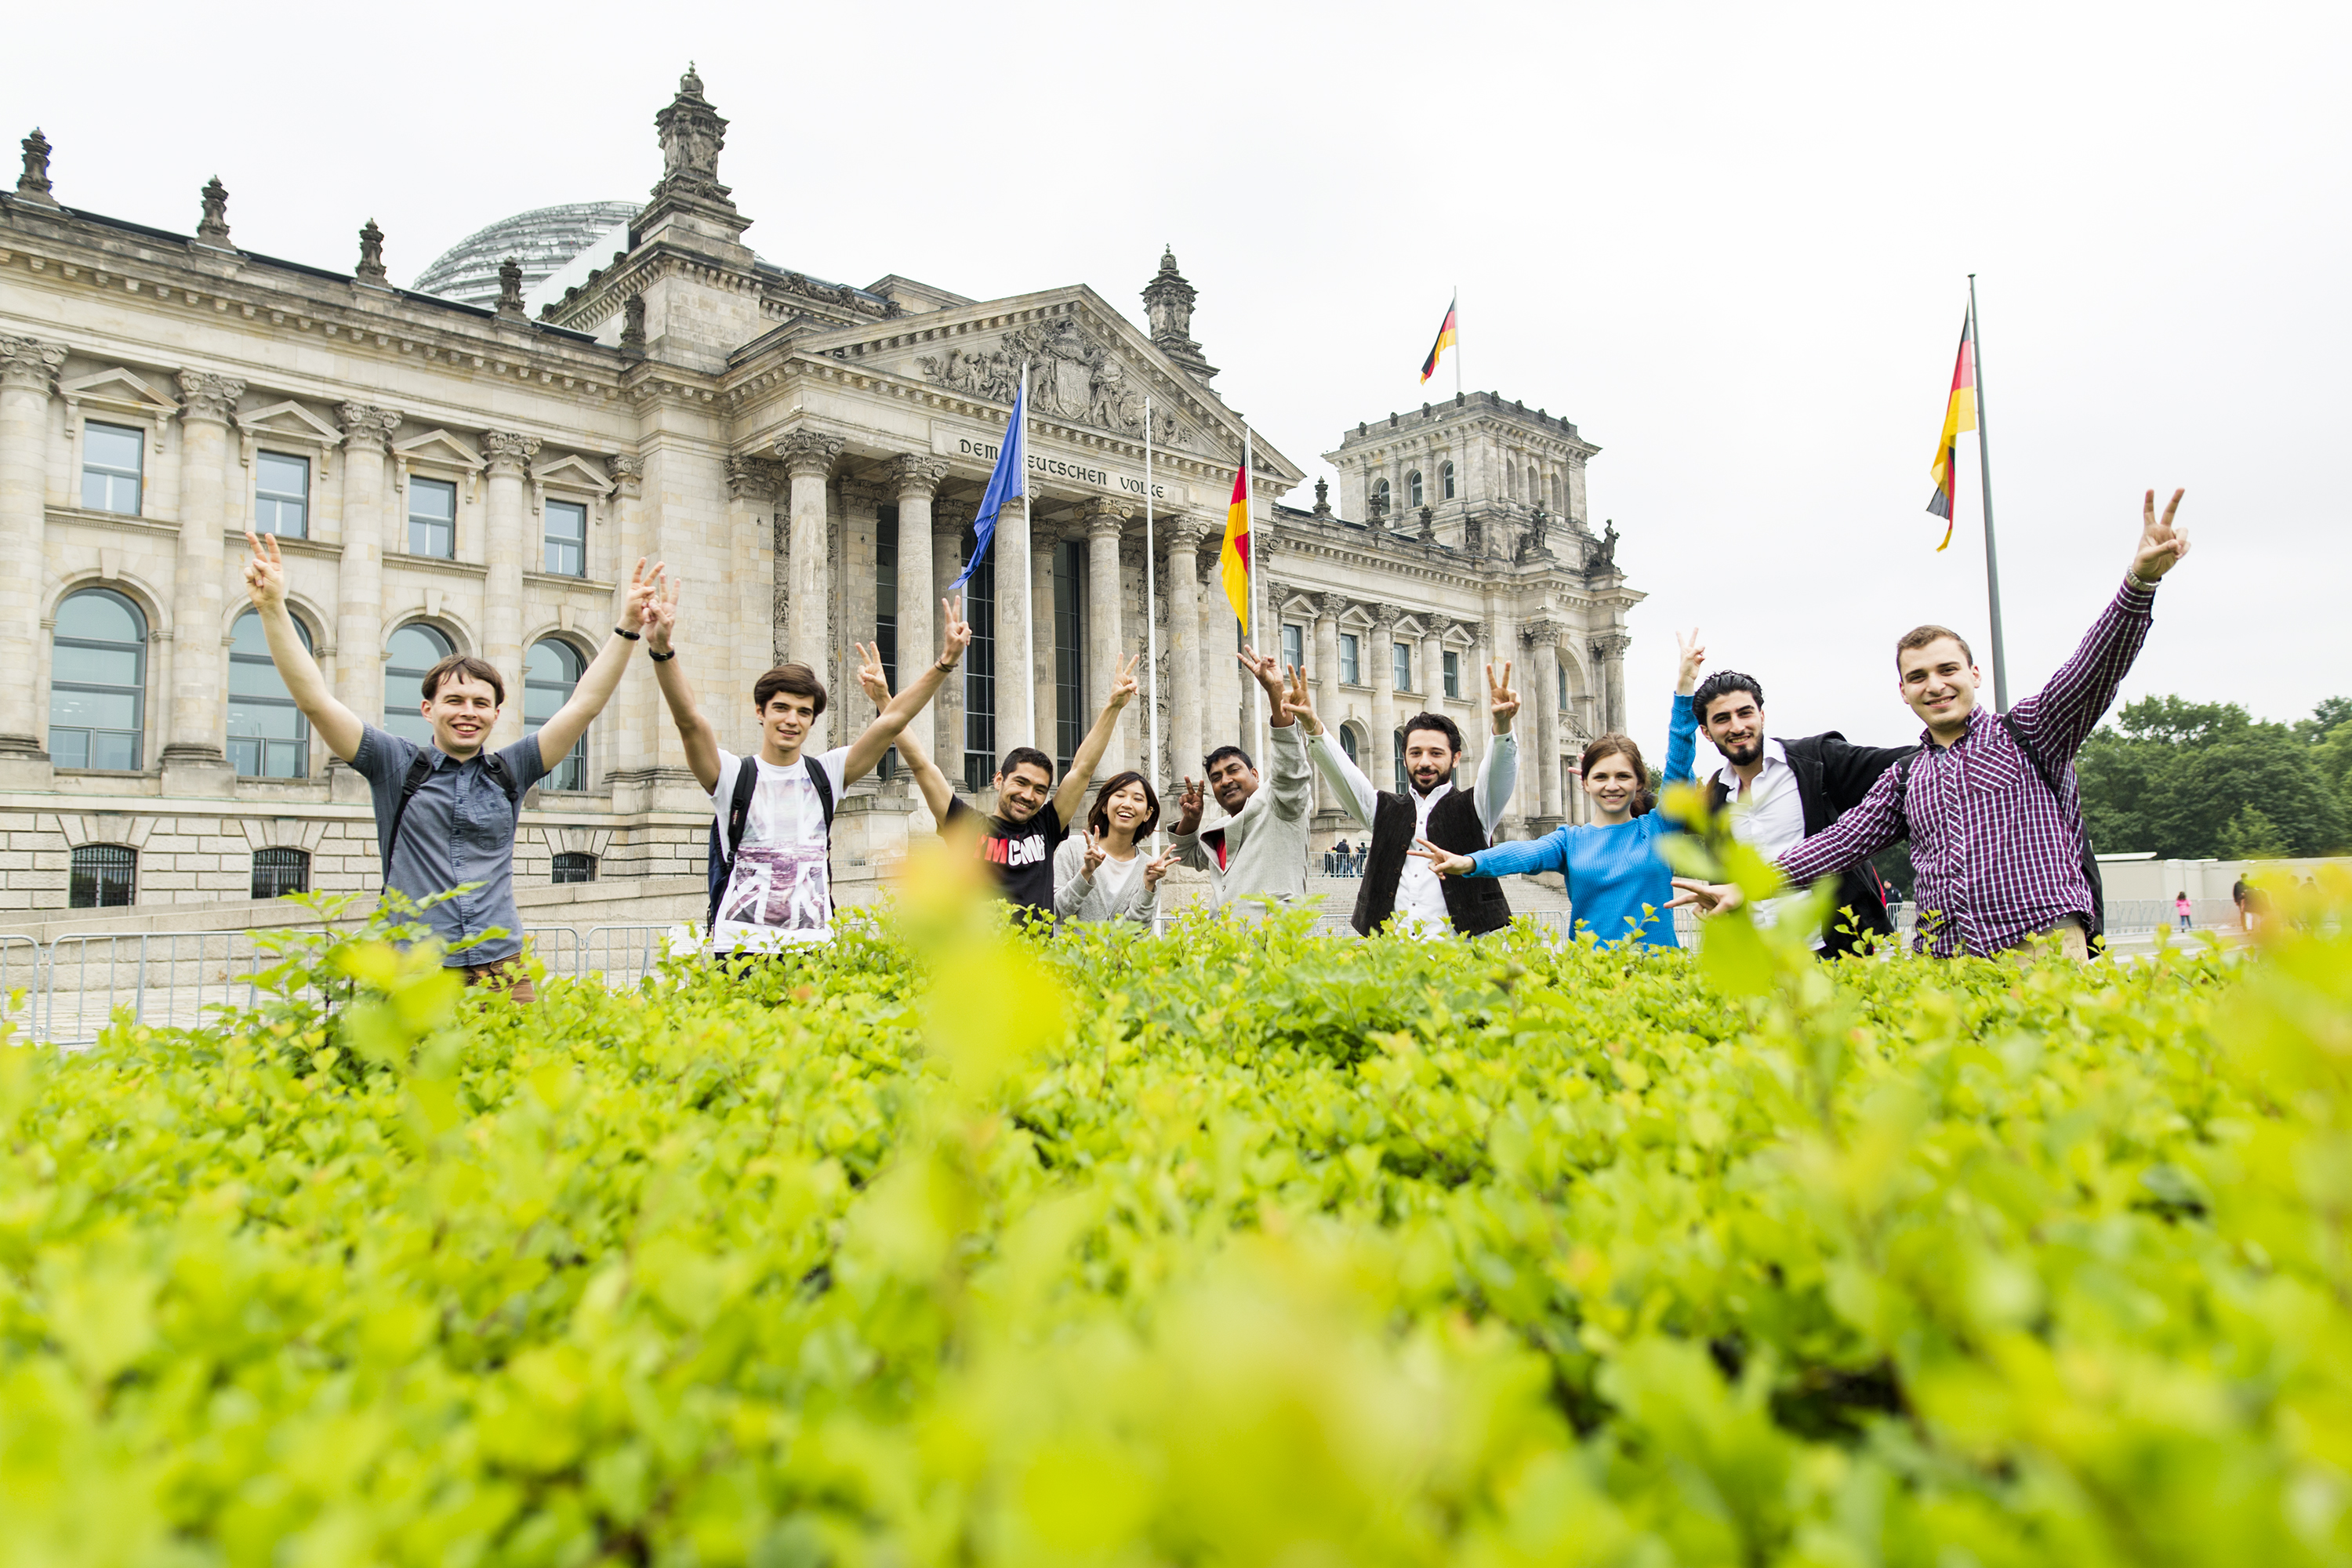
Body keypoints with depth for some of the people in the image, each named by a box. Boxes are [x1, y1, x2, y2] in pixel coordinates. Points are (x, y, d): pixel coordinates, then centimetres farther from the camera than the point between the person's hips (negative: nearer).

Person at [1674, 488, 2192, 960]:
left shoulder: (2028, 732, 9)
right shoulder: (1904, 778, 19)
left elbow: (2095, 667, -5)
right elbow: (1844, 840, 13)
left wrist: (2140, 578, -22)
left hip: (2045, 953, -3)